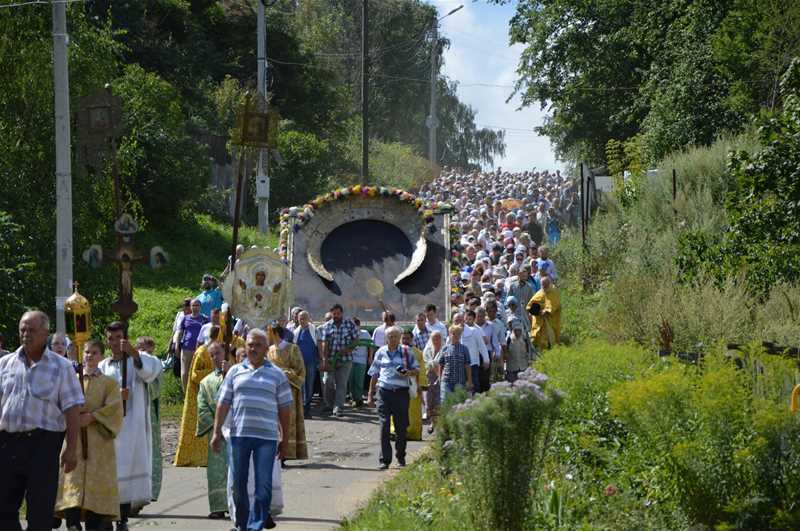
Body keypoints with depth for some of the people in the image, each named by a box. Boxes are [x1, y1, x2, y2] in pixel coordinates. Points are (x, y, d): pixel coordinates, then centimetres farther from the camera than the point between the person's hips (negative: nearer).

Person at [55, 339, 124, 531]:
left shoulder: (109, 383, 9)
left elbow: (114, 407, -4)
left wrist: (91, 416, -15)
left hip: (98, 441, -1)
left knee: (96, 482, -7)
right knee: (73, 479, -13)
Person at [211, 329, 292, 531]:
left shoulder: (277, 375, 7)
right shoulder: (235, 372, 10)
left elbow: (284, 409, 8)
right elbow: (223, 403, 9)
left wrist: (285, 440, 6)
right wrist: (217, 433, 2)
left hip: (266, 438, -1)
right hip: (238, 435, 1)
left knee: (263, 486, -6)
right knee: (239, 484, 7)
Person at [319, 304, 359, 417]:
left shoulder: (350, 324, 3)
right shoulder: (326, 326, 4)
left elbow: (356, 339, 7)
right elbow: (324, 344, -3)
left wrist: (349, 349, -11)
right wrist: (325, 360, -12)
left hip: (345, 359, 0)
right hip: (330, 359, 1)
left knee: (341, 384, -3)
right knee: (328, 382, -5)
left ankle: (338, 408, -1)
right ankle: (329, 405, 16)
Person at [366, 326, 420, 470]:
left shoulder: (406, 353, 7)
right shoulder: (381, 353, 9)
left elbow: (417, 370, 11)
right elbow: (374, 375, 14)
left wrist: (409, 373, -12)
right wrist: (370, 395, 11)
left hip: (401, 393, 0)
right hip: (384, 392, 0)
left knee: (401, 426, 6)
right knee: (384, 426, -7)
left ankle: (401, 457, 24)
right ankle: (385, 460, -5)